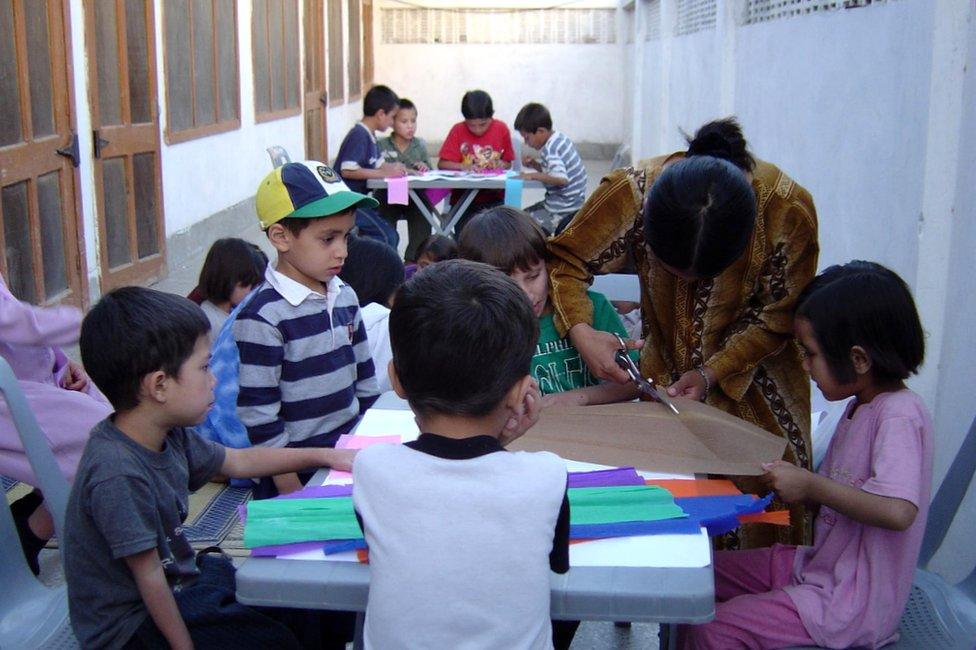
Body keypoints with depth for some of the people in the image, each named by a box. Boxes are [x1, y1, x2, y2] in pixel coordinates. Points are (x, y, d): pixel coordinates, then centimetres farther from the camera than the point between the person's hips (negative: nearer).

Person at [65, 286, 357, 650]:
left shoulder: (169, 435, -5)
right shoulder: (118, 475, -32)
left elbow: (239, 461, 11)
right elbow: (149, 576, -25)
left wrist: (324, 455, 13)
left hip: (178, 577, 9)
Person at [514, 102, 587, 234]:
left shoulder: (549, 150, -21)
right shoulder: (560, 138, 6)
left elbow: (561, 178, -34)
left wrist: (533, 175, -24)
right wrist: (534, 164, 4)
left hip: (562, 212, -10)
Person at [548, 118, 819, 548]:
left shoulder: (788, 209, -26)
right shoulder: (632, 192, -26)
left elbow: (777, 318, -12)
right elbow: (564, 259, -14)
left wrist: (713, 373, -21)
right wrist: (581, 332, -30)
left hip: (754, 376, 0)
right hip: (665, 375, 1)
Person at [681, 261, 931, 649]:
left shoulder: (901, 415, -21)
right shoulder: (859, 408, 8)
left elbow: (897, 511, -34)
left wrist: (810, 485, -24)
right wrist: (788, 480, -4)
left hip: (853, 602, -9)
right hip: (817, 565, 10)